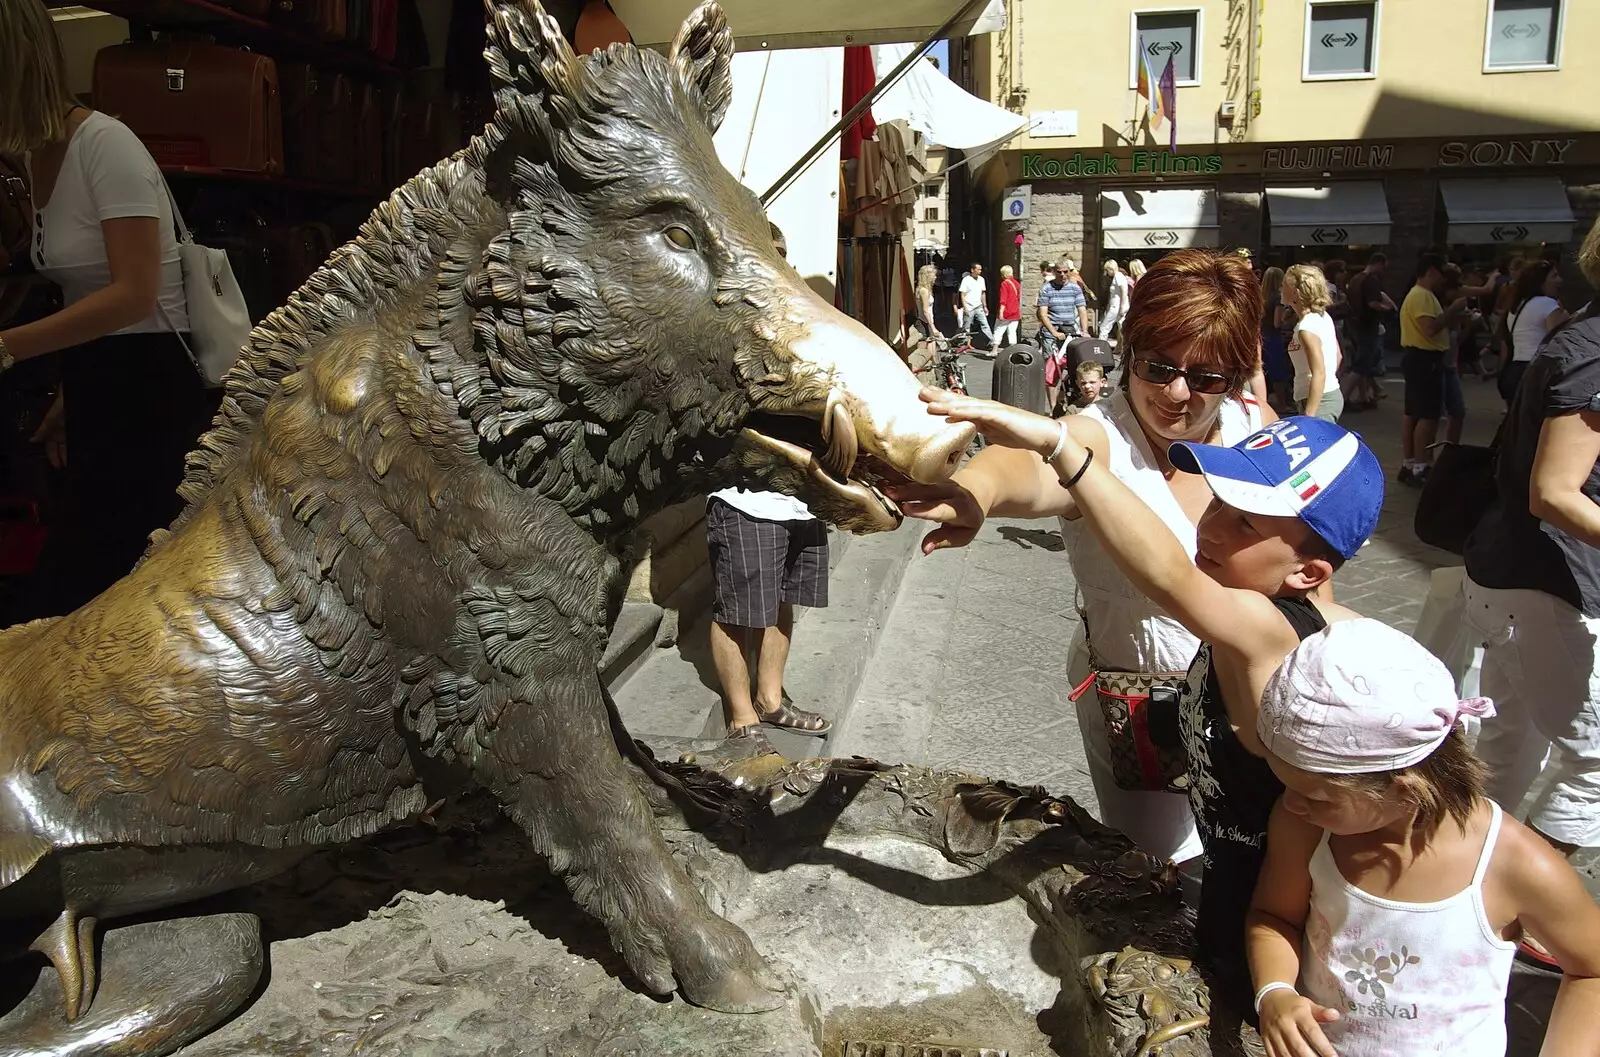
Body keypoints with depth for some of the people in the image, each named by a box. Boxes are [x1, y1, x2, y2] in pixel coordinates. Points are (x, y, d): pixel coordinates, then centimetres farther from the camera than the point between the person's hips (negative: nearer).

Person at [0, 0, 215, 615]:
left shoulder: (104, 146, -13)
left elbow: (134, 294, -20)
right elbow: (83, 293, 16)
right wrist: (66, 399, 15)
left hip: (149, 383, -8)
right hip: (94, 381, 8)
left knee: (84, 592, -8)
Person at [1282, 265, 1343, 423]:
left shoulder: (1307, 327, -20)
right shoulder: (1323, 317, 7)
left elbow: (1319, 374, -24)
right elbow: (1337, 356, 16)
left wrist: (1308, 417, -25)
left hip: (1319, 401, -10)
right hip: (1331, 394, 10)